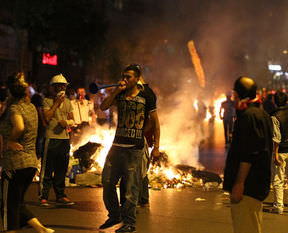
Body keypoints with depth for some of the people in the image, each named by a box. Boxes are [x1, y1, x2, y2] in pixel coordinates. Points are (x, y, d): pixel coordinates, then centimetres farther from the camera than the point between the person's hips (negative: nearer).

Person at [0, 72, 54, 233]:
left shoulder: (14, 108, -14)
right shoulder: (31, 107, 11)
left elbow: (19, 127, -33)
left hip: (15, 163, -8)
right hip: (32, 162, 8)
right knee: (18, 204, 20)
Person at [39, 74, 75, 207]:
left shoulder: (67, 102, 16)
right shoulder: (47, 101, -1)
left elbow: (72, 120, 17)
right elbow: (47, 118, -14)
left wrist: (67, 122, -6)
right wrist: (56, 103, -11)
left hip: (65, 138, 6)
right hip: (51, 138, -6)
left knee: (61, 169, 10)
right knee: (47, 169, -5)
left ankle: (60, 196, 19)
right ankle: (43, 197, 0)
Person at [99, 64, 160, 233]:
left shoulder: (146, 98, -2)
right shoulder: (119, 95, 11)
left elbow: (156, 123, 2)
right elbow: (103, 107, -1)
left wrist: (156, 147, -3)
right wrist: (117, 90, -7)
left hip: (135, 148, -5)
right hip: (117, 145, 5)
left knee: (131, 187, -3)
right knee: (107, 181, 8)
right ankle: (114, 215, 25)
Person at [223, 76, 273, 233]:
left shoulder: (249, 116, -17)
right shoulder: (262, 114, 15)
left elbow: (248, 154, -23)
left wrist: (239, 183, -22)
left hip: (248, 185, -11)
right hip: (259, 184, 11)